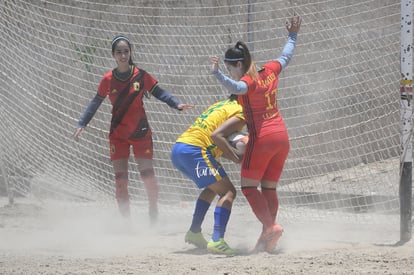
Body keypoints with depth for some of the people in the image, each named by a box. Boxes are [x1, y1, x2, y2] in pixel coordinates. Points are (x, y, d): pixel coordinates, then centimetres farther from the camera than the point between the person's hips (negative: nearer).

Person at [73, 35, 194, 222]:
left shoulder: (141, 76, -6)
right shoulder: (108, 80, -2)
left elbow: (159, 93, 2)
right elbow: (96, 102, 9)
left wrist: (176, 104, -13)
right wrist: (81, 124, 5)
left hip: (141, 133, -1)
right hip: (118, 135, 1)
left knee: (148, 175, -5)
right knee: (120, 179, -2)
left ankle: (154, 212, 16)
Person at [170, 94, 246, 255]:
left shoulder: (220, 105, 27)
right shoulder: (240, 113, -1)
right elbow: (216, 135, -19)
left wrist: (236, 153, 11)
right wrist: (236, 158, -16)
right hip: (194, 150, -9)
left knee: (214, 187, 29)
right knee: (228, 192, -7)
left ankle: (194, 232, 26)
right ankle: (217, 241, -24)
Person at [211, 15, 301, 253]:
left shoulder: (248, 81, -14)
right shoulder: (270, 71, 7)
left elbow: (235, 88, -38)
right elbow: (286, 57, 26)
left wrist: (217, 74, -52)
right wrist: (293, 35, 41)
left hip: (261, 138, -8)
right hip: (282, 137, 8)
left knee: (249, 186, 1)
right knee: (269, 188, 13)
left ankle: (271, 226, -15)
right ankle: (268, 239, 9)